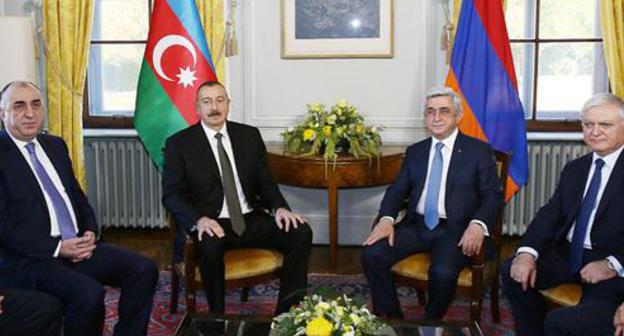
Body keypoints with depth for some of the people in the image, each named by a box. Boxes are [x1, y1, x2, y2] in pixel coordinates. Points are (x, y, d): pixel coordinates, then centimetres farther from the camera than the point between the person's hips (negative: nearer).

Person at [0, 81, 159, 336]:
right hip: (30, 258, -7)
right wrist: (57, 247, -17)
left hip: (77, 246, 7)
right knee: (89, 293, -32)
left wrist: (89, 233, 1)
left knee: (144, 270, -11)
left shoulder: (56, 145, 16)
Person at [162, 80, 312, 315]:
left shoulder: (250, 136, 11)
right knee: (209, 244, -37)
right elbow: (171, 195, -4)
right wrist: (199, 220, -24)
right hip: (211, 224, -4)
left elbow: (265, 181, 13)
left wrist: (279, 207, -9)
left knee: (301, 232, -18)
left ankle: (286, 313, -10)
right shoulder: (179, 143, 1)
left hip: (251, 220, 4)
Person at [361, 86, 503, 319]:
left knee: (442, 272, -32)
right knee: (372, 255, -17)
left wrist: (477, 225, -23)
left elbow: (493, 195, -3)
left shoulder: (479, 151, 2)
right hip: (416, 225, 4)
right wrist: (387, 219, -9)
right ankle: (391, 323, -1)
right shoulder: (415, 151, 16)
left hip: (455, 229, -4)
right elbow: (397, 190, 12)